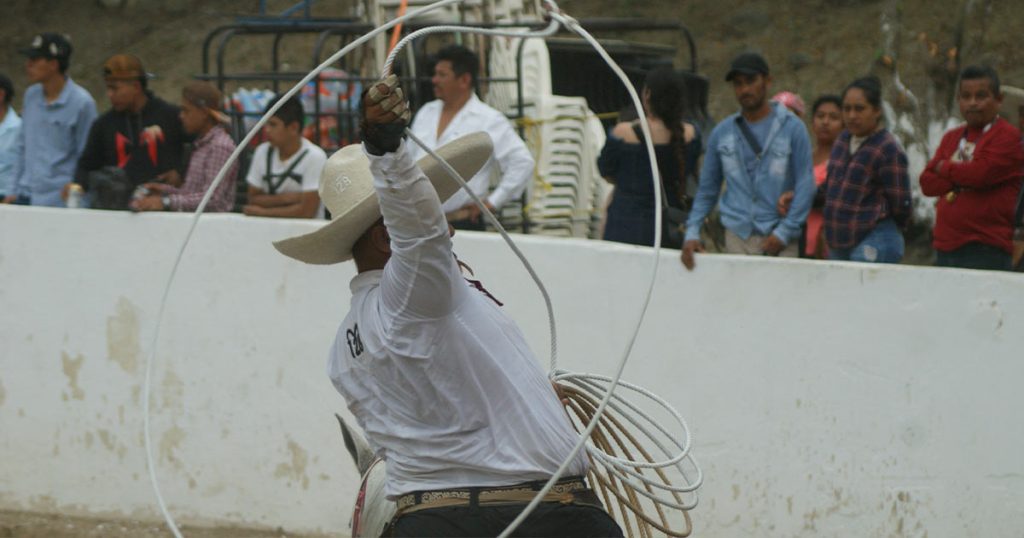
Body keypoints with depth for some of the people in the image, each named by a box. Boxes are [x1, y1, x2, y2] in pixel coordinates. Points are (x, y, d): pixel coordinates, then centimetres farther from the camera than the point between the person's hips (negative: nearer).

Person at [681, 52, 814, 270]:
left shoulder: (792, 128, 1)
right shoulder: (722, 133, 11)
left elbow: (805, 186, -3)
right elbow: (707, 189, 17)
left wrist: (784, 233, -11)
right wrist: (692, 233, 5)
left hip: (779, 243, -3)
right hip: (737, 237, 3)